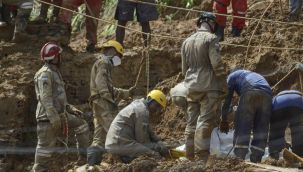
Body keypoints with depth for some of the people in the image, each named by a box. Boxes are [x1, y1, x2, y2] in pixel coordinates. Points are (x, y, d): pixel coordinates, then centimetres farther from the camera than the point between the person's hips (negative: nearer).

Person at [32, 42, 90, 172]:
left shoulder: (54, 73, 18)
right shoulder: (45, 74, -14)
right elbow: (45, 98, -23)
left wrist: (70, 109, 20)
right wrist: (53, 118, -28)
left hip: (60, 114, 10)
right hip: (48, 117, -10)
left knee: (82, 126, 14)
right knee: (46, 145, -5)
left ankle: (83, 156, 17)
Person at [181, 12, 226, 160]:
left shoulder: (187, 41, 15)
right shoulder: (211, 38, -7)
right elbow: (216, 63, -13)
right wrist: (223, 79, -1)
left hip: (191, 86, 7)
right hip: (209, 86, -7)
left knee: (191, 121, 10)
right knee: (206, 119, -9)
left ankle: (190, 153, 11)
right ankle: (202, 150, -16)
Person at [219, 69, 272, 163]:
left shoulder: (233, 75, 30)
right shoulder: (256, 75, 44)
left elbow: (227, 98, 21)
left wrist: (223, 120, 26)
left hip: (250, 92, -4)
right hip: (267, 94, 4)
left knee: (242, 128, -1)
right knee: (261, 130, 8)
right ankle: (255, 161, 2)